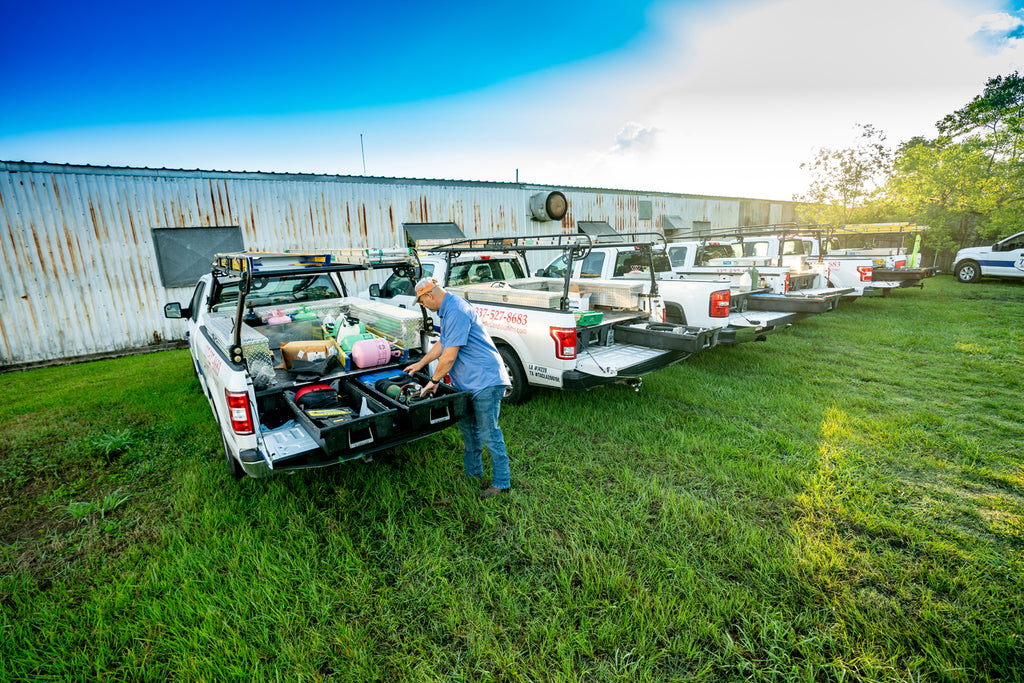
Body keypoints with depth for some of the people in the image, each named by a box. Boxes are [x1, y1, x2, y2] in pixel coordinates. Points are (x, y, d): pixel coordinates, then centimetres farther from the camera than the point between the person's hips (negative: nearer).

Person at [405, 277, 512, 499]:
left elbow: (449, 356, -21)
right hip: (469, 382, 11)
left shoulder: (456, 311, -20)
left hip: (485, 380, -11)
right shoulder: (448, 310, 15)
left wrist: (434, 380, -8)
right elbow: (442, 344, 28)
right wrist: (420, 364, 34)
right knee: (467, 427, 19)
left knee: (488, 433, -5)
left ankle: (501, 482, 8)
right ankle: (472, 472, 34)